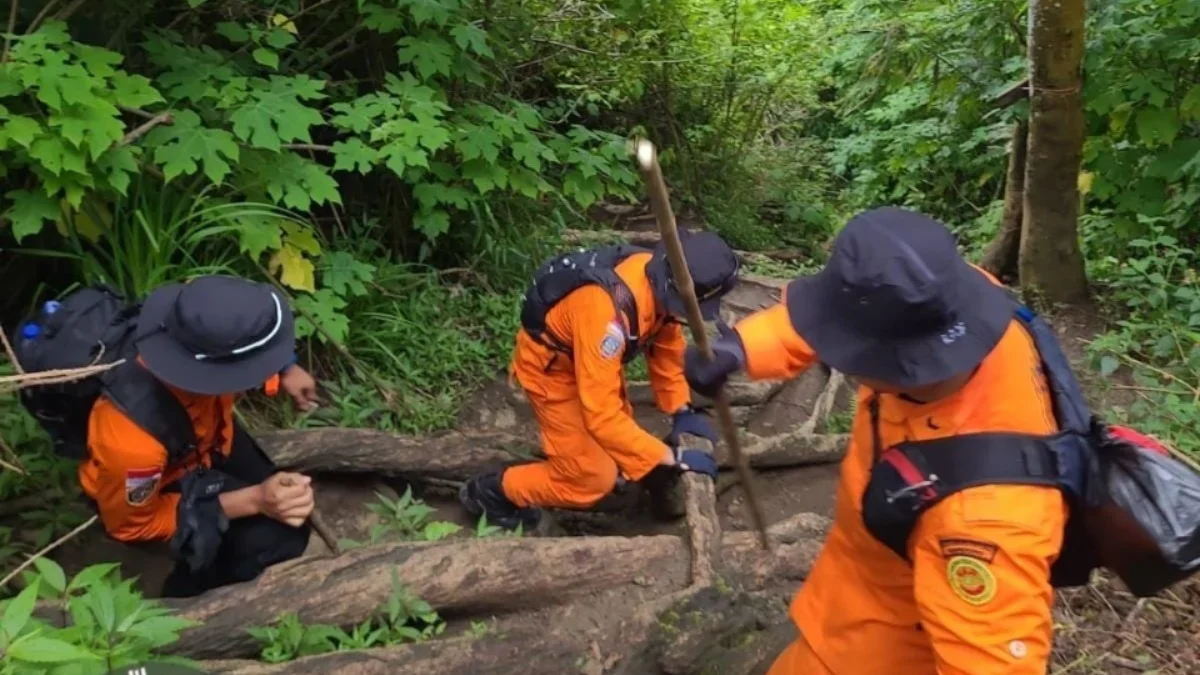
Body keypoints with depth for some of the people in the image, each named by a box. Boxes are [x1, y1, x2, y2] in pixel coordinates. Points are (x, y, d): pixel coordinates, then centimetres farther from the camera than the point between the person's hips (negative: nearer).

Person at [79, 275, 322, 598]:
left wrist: (285, 370, -10)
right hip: (154, 489, -5)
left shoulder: (201, 339, -33)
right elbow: (132, 525, -25)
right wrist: (253, 501, -33)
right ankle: (186, 596, 10)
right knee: (274, 537, -19)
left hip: (205, 435, 6)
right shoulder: (131, 439, -45)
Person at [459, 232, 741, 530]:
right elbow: (601, 415, -40)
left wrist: (682, 410, -9)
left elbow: (666, 345, 0)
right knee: (594, 478, -4)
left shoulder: (661, 280, -20)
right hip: (550, 365, -8)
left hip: (589, 355, 8)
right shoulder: (609, 310, -43)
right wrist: (672, 456, -34)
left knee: (619, 445, 16)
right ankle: (492, 491, 12)